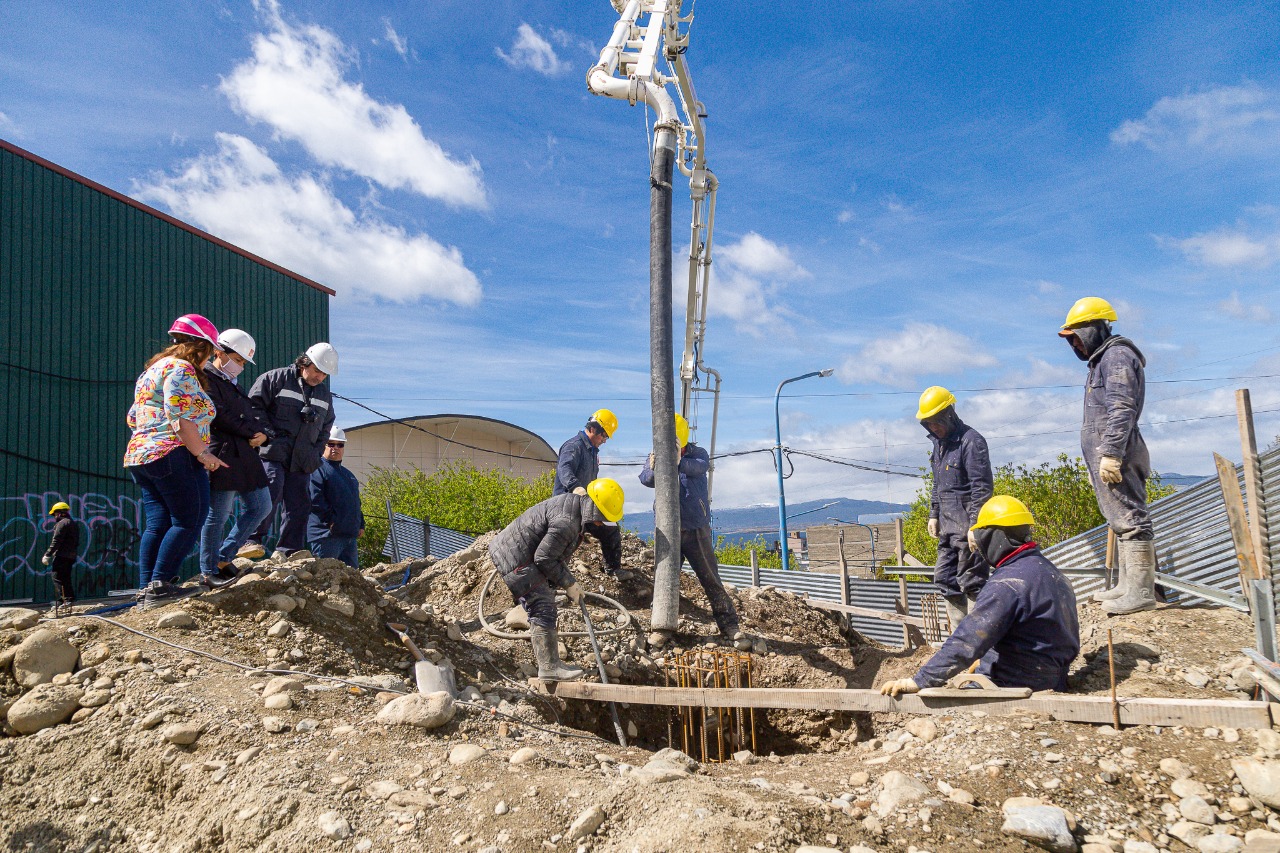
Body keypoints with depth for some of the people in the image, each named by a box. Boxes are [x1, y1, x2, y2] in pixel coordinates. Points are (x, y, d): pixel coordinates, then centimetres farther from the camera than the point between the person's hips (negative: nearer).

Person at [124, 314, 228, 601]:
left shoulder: (154, 369, 25)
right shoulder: (181, 369, -7)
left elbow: (133, 418, 25)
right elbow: (180, 419, -17)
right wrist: (202, 453, -15)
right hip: (173, 455, -10)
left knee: (157, 524, 8)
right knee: (188, 522, -8)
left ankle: (146, 587, 6)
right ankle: (160, 584, -13)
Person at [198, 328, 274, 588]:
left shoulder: (232, 383, 24)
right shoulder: (205, 379, -5)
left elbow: (254, 411, 18)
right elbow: (221, 416, -15)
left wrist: (263, 433, -3)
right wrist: (252, 432, -8)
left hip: (244, 454, 9)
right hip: (221, 454, -9)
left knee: (261, 507, 10)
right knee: (218, 515, -4)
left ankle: (223, 557, 19)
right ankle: (208, 572, 9)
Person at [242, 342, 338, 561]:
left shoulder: (324, 395, 20)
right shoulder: (276, 378, 2)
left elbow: (326, 428, 27)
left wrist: (316, 454, 15)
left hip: (301, 461, 6)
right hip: (271, 453, -6)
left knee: (299, 504, 1)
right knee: (270, 492, -22)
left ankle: (287, 552, 7)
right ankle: (251, 541, -17)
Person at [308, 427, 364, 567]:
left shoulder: (348, 474, 25)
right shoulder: (318, 469, -3)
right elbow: (315, 499, -16)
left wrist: (360, 524, 17)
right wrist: (331, 520, -20)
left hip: (349, 535, 9)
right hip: (326, 535, -8)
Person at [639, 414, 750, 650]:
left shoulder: (698, 454, -2)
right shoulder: (656, 458, 2)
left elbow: (700, 467, -26)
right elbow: (645, 479, -18)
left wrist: (679, 463, -48)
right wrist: (652, 469, -43)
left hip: (696, 529, -1)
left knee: (711, 579, 0)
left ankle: (730, 629, 4)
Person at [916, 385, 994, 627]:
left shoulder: (971, 441, -14)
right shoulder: (939, 442, 14)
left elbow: (983, 487, -18)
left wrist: (975, 525, -22)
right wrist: (933, 514, 19)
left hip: (967, 525, -9)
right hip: (947, 524, 9)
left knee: (971, 582, -5)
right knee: (946, 580, 12)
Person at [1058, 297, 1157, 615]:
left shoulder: (1117, 355, -8)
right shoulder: (1102, 360, 23)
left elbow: (1122, 409, -19)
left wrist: (1110, 454, -23)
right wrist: (1096, 461, 23)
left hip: (1115, 456, -11)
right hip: (1105, 456, 11)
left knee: (1130, 519, -10)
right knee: (1121, 520, 13)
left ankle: (1141, 592, -9)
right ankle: (1127, 585, 19)